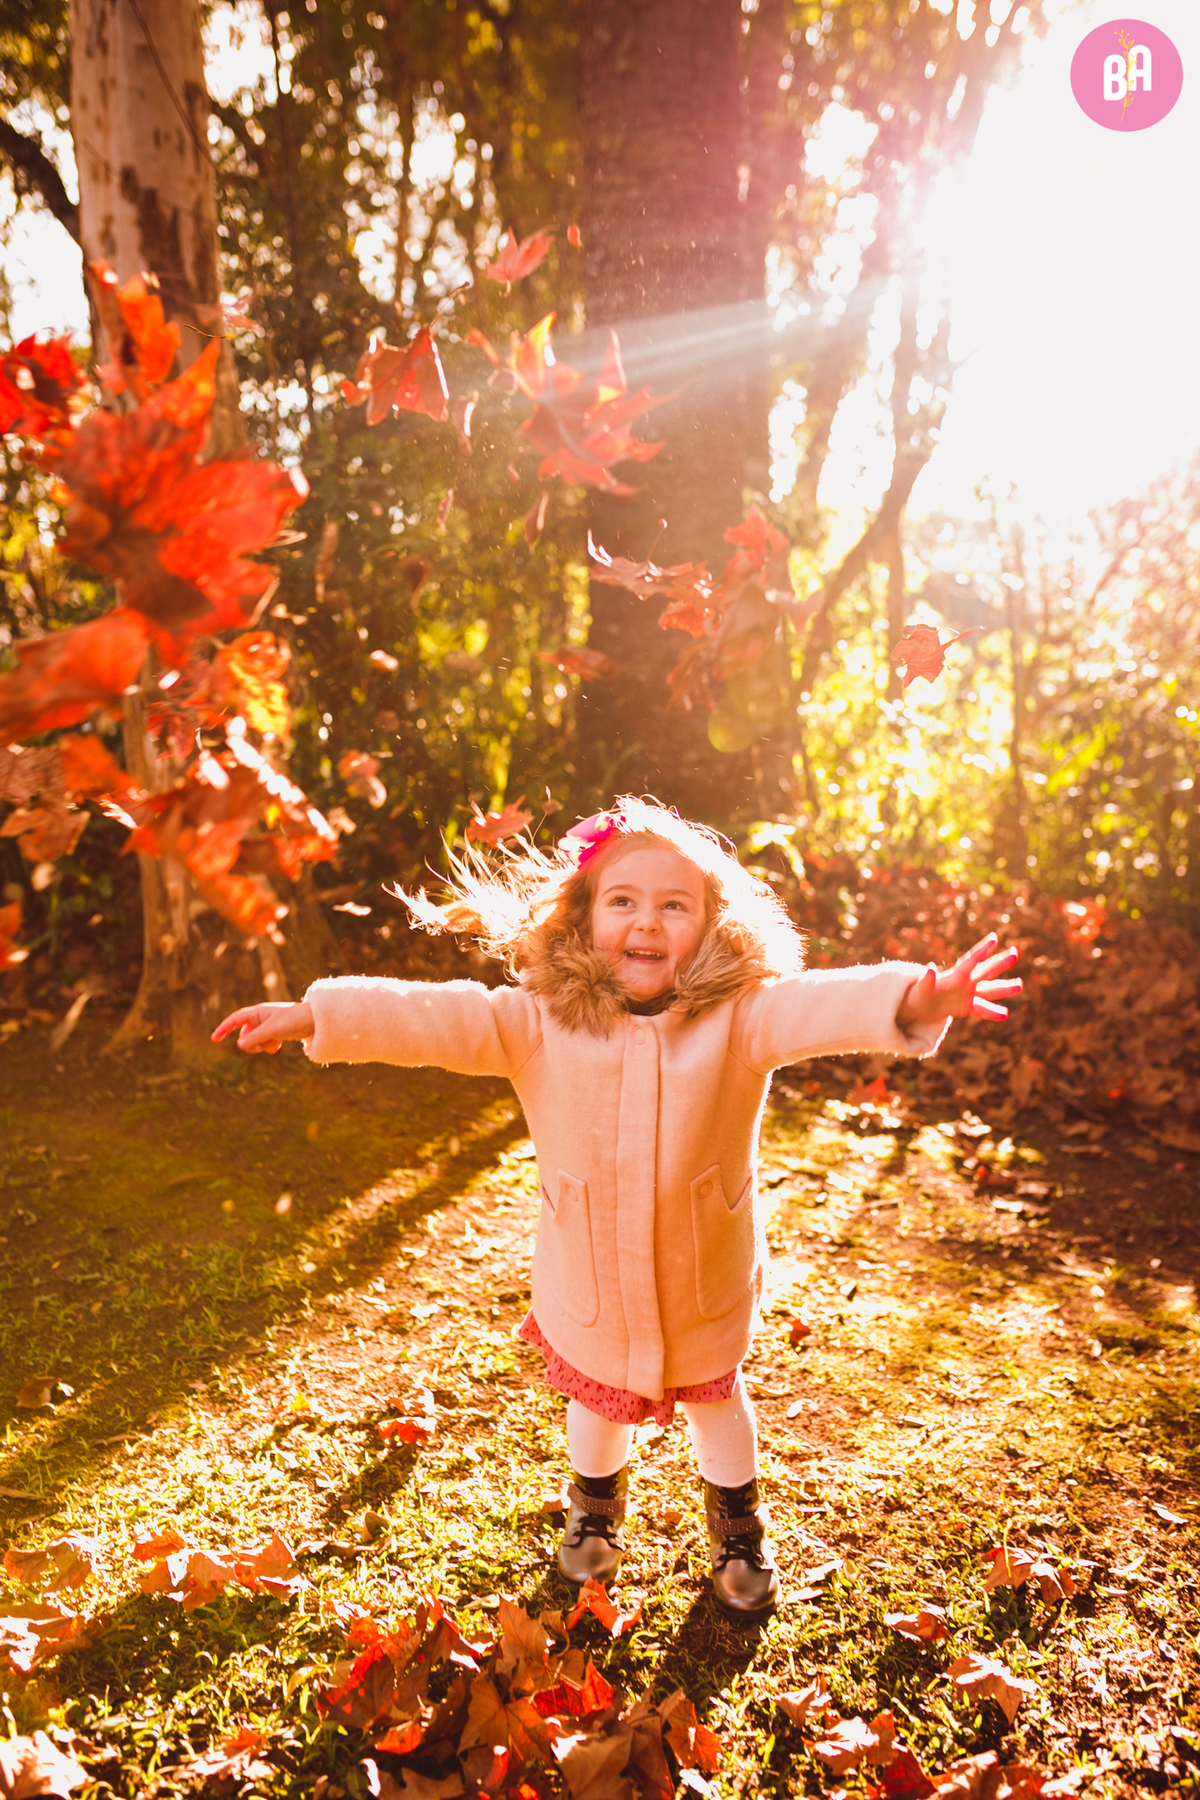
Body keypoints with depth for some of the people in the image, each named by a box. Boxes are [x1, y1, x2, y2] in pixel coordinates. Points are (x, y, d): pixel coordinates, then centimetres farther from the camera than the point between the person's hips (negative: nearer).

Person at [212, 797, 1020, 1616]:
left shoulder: (739, 1017, -22)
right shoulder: (542, 1023, -19)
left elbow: (824, 1006, -38)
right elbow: (434, 1018, -25)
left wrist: (913, 1000, -57)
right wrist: (310, 1017, -33)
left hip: (706, 1278, -1)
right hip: (588, 1281, 1)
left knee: (715, 1398, 26)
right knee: (597, 1401, 28)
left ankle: (740, 1532, 56)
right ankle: (596, 1513, 62)